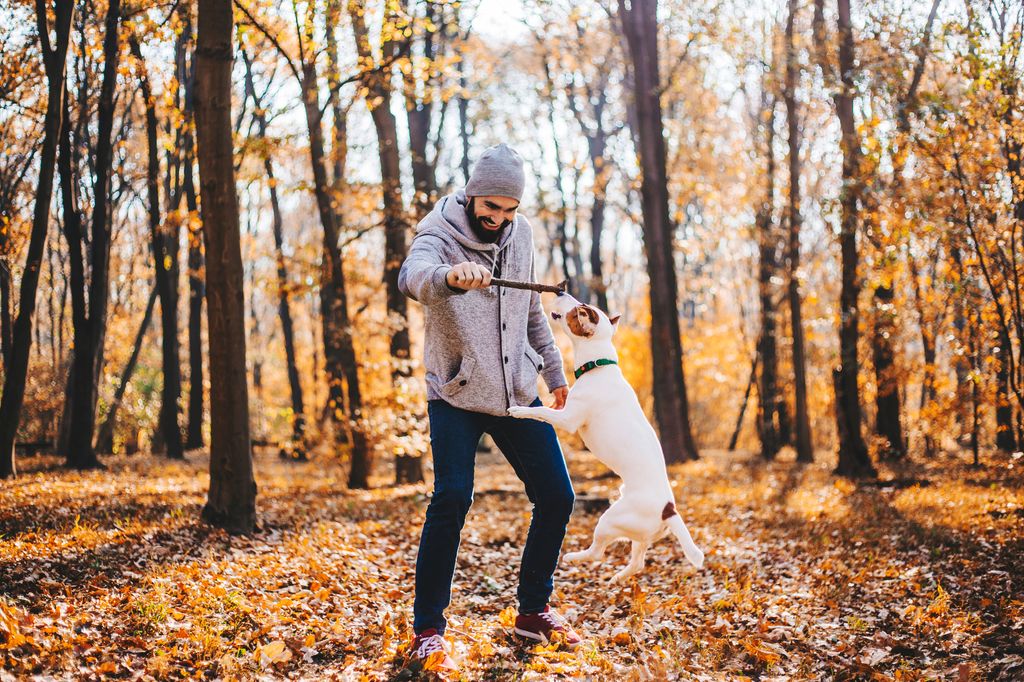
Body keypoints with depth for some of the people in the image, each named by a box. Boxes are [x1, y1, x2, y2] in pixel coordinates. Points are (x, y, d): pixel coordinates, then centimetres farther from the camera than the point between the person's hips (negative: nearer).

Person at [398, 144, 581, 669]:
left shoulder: (520, 235, 2)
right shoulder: (438, 237, -16)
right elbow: (413, 277, -41)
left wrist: (554, 373, 18)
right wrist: (449, 276, -63)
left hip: (517, 393, 6)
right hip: (456, 396, -5)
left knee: (556, 496, 4)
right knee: (452, 498, -20)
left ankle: (533, 610, 21)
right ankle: (428, 627, -8)